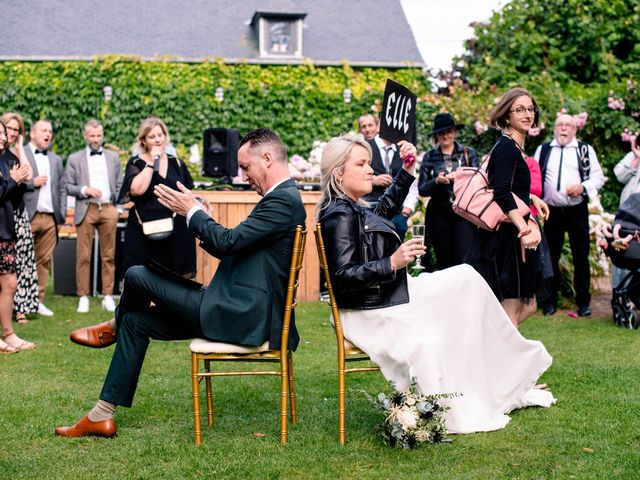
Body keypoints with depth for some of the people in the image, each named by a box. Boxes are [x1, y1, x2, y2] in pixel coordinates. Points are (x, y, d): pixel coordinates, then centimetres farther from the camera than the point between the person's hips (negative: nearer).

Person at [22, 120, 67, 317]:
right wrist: (32, 183, -13)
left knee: (44, 260, 5)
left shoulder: (56, 160, 18)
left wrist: (62, 215, 9)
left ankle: (38, 300, 10)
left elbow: (62, 188, 17)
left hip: (50, 218, 5)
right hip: (27, 217, -5)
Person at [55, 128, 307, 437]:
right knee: (136, 321, 13)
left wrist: (192, 211, -8)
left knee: (136, 276, -4)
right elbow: (235, 246, 20)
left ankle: (114, 328, 31)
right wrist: (204, 220, 9)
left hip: (241, 317, -11)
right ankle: (101, 416, 17)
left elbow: (227, 242, -23)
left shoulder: (283, 200, -17)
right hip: (245, 311, 11)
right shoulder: (283, 198, 16)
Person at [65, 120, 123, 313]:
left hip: (108, 209, 2)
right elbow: (68, 186, 4)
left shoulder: (113, 157, 14)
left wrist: (118, 207, 6)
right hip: (86, 210, -2)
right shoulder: (75, 159, 7)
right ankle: (83, 297, 3)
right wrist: (85, 190, -11)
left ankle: (108, 296, 8)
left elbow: (119, 185, 15)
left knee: (109, 255, 3)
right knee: (83, 256, -3)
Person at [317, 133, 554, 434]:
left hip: (392, 295, 11)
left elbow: (385, 206, 32)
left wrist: (407, 171, 22)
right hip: (369, 314, -11)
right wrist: (392, 263, -34)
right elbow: (343, 277, -27)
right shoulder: (339, 215, -20)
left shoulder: (353, 209, 10)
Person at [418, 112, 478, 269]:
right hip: (439, 214, 1)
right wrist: (437, 181, -13)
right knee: (443, 261, 5)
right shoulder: (429, 157, 8)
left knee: (463, 258, -12)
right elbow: (422, 189, 4)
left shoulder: (468, 153, 7)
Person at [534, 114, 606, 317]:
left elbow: (598, 177, 3)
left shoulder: (586, 150, 5)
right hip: (552, 211, 1)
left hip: (578, 211, -1)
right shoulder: (543, 150, 8)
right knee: (551, 256, 6)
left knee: (581, 256, 3)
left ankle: (583, 302, 13)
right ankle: (550, 301, 15)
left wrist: (583, 187, -14)